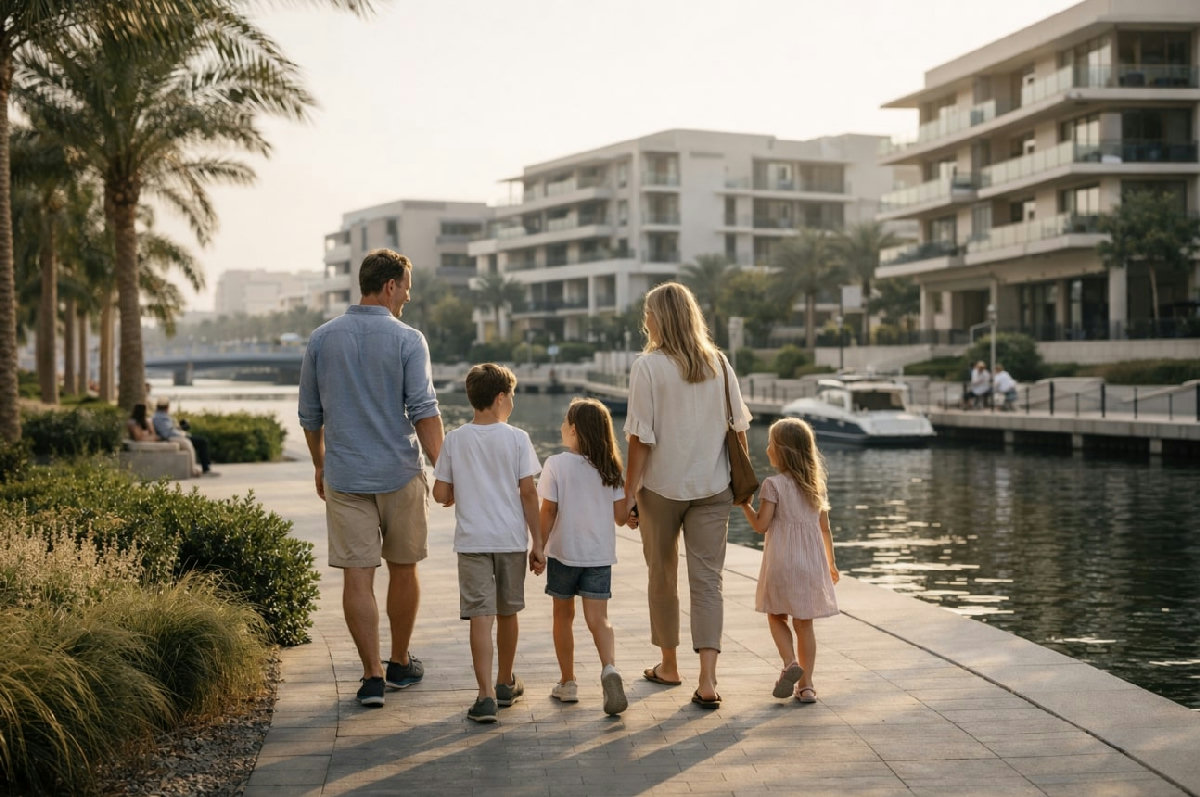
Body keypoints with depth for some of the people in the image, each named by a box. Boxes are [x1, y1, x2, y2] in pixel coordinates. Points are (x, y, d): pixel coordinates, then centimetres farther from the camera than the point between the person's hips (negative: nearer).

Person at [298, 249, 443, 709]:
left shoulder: (322, 338, 4)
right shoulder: (408, 340, -7)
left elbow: (309, 413, 9)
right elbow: (424, 411, -14)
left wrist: (320, 464, 22)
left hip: (344, 477, 2)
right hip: (400, 473, -2)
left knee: (357, 576, 1)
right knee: (402, 569, 14)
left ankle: (372, 674, -3)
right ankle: (400, 664, 26)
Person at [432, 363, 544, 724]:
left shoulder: (455, 440, 0)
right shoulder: (517, 439, -4)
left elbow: (440, 494, -1)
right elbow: (528, 493, -6)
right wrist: (538, 543, 0)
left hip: (472, 541, 0)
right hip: (511, 538, 0)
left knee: (480, 616, -3)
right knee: (507, 612, 16)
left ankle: (486, 695, -12)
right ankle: (506, 683, 32)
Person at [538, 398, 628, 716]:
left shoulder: (556, 465, -10)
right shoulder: (610, 468, -1)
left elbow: (548, 513, -9)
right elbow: (621, 515, 0)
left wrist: (539, 548, 2)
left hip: (563, 553, -2)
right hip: (600, 555, 2)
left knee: (563, 615, 14)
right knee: (598, 618, 0)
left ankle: (567, 683, 22)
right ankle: (609, 668, -26)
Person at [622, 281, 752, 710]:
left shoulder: (648, 366, -11)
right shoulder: (718, 363, 1)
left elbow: (640, 438, -12)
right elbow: (739, 426, 5)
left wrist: (628, 493, -6)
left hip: (661, 487, -2)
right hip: (712, 487, 2)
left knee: (662, 576, 15)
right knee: (707, 579, 2)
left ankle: (668, 665, 30)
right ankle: (707, 678, -10)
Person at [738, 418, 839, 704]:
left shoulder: (774, 484, -10)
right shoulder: (816, 485, 7)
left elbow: (761, 525, -11)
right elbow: (825, 529, 11)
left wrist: (744, 504, 5)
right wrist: (831, 563, 21)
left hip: (782, 562, -4)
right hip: (812, 562, 4)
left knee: (776, 616, 14)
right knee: (804, 624, 9)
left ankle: (790, 662, -8)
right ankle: (805, 684, 8)